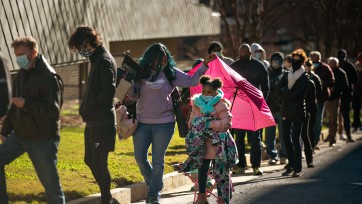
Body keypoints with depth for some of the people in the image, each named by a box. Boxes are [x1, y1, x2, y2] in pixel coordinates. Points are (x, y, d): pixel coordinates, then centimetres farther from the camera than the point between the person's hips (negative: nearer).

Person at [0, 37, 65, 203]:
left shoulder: (49, 77, -16)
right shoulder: (21, 75, 10)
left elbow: (53, 110, -24)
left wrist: (26, 104, -24)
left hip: (43, 139, -8)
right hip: (19, 134, 8)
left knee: (50, 181, -1)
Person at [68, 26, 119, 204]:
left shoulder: (104, 61, -15)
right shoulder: (97, 60, 15)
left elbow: (109, 92, -23)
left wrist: (88, 107, -14)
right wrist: (85, 109, 8)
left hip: (102, 122, -10)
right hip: (93, 121, 10)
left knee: (99, 163, -7)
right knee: (90, 160, 16)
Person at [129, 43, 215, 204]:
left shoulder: (171, 73, 0)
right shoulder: (141, 73, 1)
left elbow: (191, 81, -2)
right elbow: (135, 95, -3)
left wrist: (204, 65, -9)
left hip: (164, 123, -1)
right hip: (142, 122, 2)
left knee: (158, 160, 2)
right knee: (140, 158, 6)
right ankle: (152, 184, 30)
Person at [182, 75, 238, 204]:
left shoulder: (221, 105, -9)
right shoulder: (197, 104, 8)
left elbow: (227, 123, -18)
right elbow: (191, 122, 13)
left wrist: (210, 124, -23)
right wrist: (193, 124, -10)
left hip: (217, 145, -5)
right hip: (201, 144, 5)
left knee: (220, 172, -1)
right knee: (202, 169, 12)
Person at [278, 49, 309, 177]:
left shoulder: (304, 78, -3)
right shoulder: (286, 75, 14)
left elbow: (297, 94, -14)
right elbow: (279, 91, 2)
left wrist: (285, 91, -5)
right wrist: (290, 93, -11)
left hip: (298, 112, -6)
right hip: (286, 111, 6)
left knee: (295, 139, -11)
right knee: (286, 138, 7)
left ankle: (297, 168, -10)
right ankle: (291, 165, 18)